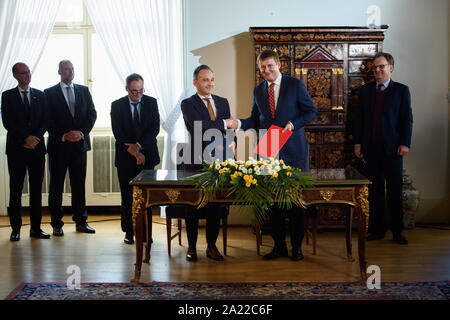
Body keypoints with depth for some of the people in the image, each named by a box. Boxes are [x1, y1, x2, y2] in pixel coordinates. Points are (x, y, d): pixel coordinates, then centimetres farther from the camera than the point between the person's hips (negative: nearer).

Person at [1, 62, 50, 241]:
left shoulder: (40, 95, 12)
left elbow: (45, 120, 7)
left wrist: (36, 138, -8)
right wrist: (26, 138, -13)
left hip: (37, 148, 3)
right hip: (16, 149, -2)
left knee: (36, 189, 3)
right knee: (16, 189, 1)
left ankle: (36, 228, 8)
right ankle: (16, 229, 6)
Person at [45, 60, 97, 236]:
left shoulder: (84, 90, 11)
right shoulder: (50, 93, 2)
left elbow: (92, 114, 6)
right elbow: (48, 120, -4)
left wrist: (82, 132, -8)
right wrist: (63, 135, -15)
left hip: (80, 143, 3)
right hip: (58, 145, -2)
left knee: (79, 184, 7)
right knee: (56, 185, 2)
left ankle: (81, 221, 15)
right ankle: (56, 224, 10)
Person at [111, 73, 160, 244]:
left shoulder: (151, 102, 5)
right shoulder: (117, 105, 1)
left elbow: (155, 128, -4)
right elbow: (118, 133, -6)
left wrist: (138, 146, -14)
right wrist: (133, 152, -12)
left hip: (147, 155, 1)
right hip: (125, 158, -1)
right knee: (127, 196, 3)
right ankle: (129, 231, 13)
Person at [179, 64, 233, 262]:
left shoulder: (223, 102, 15)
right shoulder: (188, 104, -1)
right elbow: (199, 126, -18)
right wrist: (224, 123, -13)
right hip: (197, 162, -4)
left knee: (217, 205, 8)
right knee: (193, 205, 4)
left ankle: (211, 246, 20)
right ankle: (192, 247, 16)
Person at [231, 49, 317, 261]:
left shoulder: (295, 85, 0)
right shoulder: (258, 90, 12)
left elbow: (311, 112, 1)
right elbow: (256, 119, 15)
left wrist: (293, 124, -14)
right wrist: (240, 123, -4)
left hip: (293, 150, -3)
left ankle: (297, 246, 13)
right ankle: (279, 246, 15)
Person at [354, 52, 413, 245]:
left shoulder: (401, 90, 3)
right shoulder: (366, 90, 11)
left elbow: (407, 119, 0)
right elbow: (359, 118, 11)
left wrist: (405, 143, -8)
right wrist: (357, 143, 4)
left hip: (392, 149, -3)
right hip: (371, 149, 3)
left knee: (394, 191, 3)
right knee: (374, 191, 6)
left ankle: (397, 231, 11)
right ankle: (377, 229, 14)